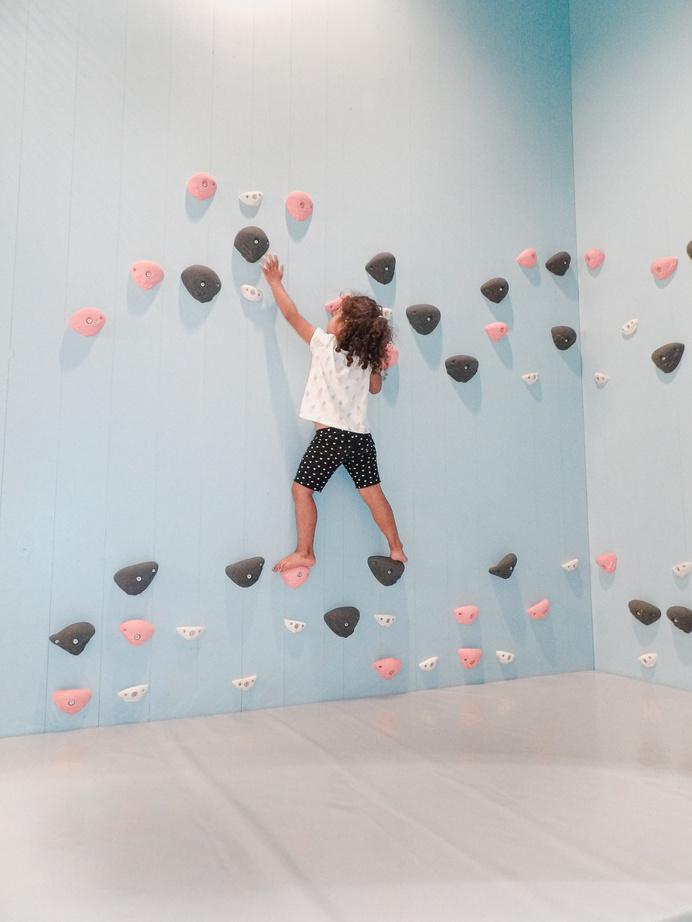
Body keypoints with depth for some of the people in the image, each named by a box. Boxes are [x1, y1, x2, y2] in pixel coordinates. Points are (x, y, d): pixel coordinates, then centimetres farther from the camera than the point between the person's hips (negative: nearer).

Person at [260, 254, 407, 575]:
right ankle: (396, 549, 23)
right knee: (372, 492, 15)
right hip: (361, 437, 6)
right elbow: (375, 387, 26)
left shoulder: (325, 344, -4)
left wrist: (275, 281, 13)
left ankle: (304, 552, 11)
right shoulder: (365, 356, 11)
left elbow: (292, 314, 3)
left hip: (331, 435, -6)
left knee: (302, 488, 6)